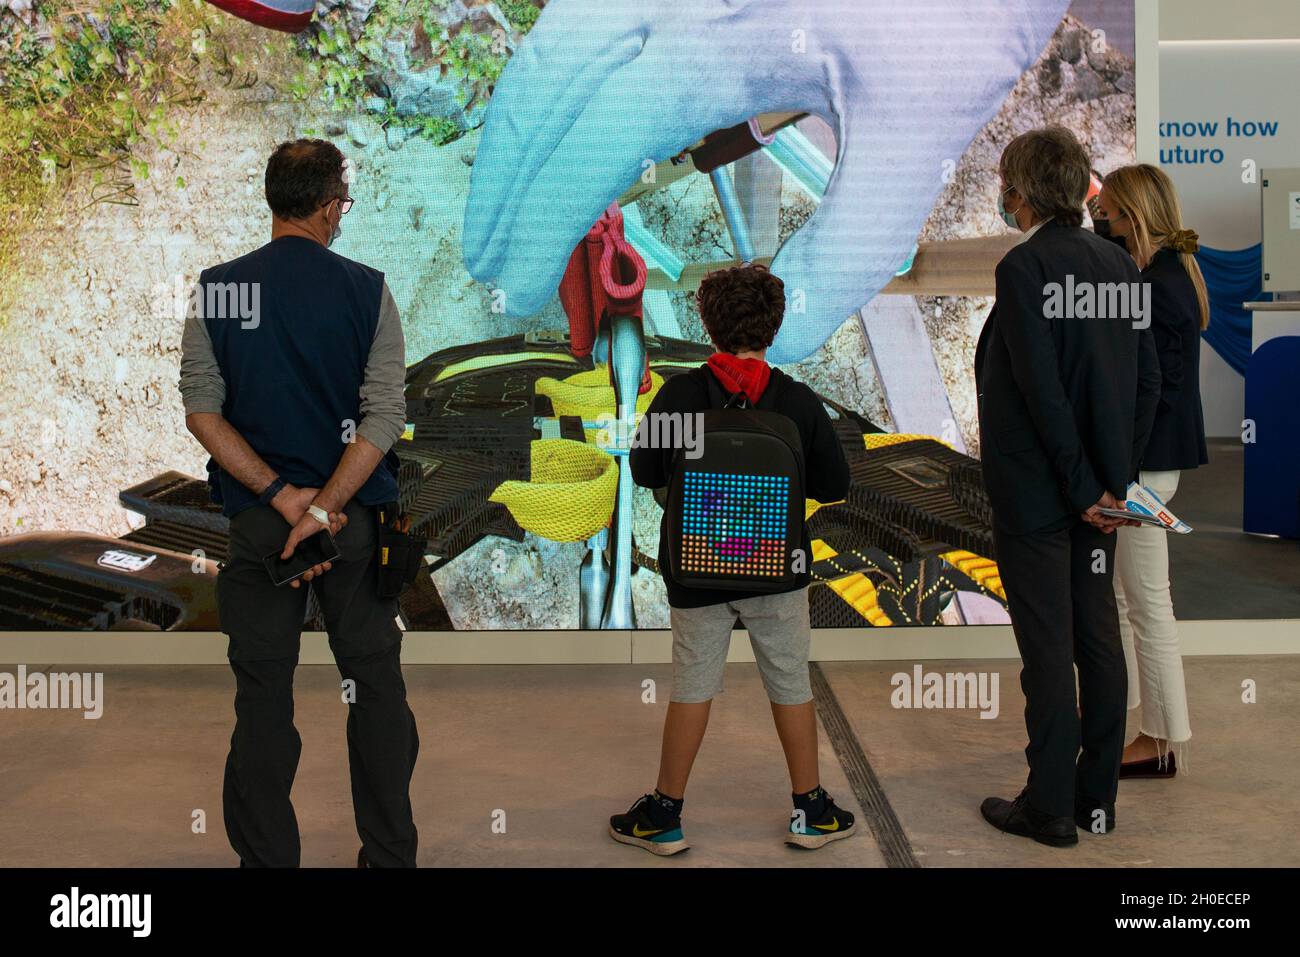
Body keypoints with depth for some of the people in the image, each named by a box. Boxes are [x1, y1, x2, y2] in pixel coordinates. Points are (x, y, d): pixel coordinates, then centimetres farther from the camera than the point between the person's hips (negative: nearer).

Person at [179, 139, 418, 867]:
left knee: (264, 697, 9)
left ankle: (267, 855, 16)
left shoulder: (217, 289, -1)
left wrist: (282, 497, -10)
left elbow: (202, 411, -7)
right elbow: (385, 416, -13)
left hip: (258, 516, 1)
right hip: (356, 517, -1)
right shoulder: (365, 289, -5)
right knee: (376, 685, 12)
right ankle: (390, 851, 19)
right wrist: (322, 508, -14)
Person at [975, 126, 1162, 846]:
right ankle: (1098, 798, 24)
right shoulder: (1120, 263, 7)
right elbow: (1147, 382, 8)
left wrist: (1082, 487, -14)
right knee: (1099, 637, 13)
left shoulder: (1025, 266, -16)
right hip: (1100, 487, 8)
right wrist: (1115, 477, 10)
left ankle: (1050, 806, 10)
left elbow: (1042, 389, -21)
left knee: (1047, 646, 0)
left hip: (1037, 490, -7)